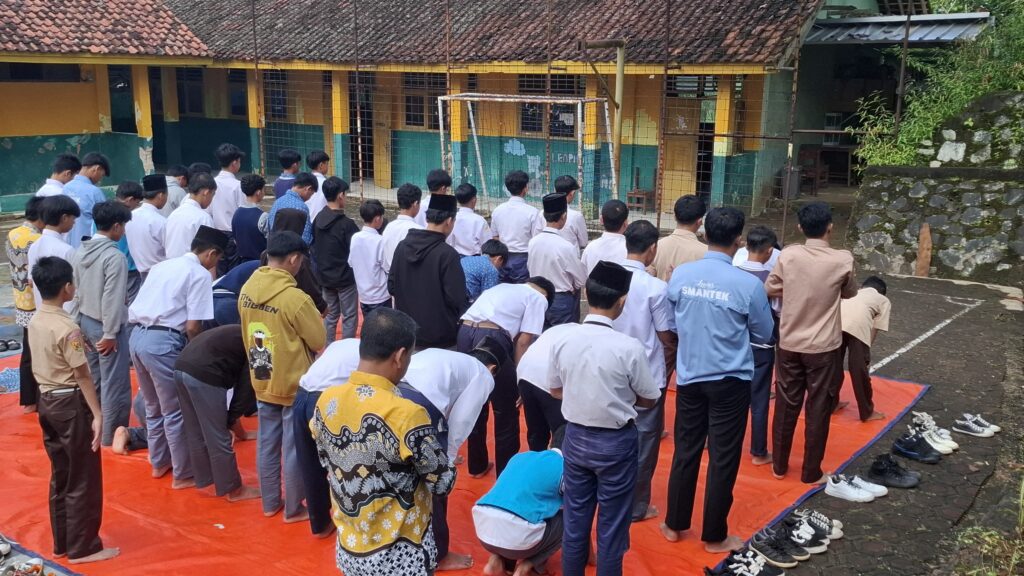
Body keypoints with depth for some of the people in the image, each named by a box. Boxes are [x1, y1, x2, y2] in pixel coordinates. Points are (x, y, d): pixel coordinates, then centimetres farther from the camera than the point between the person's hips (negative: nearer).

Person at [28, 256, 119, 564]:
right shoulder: (67, 328, -21)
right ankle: (83, 548, 11)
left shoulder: (35, 321, 4)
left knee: (60, 477, 18)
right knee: (83, 480, 3)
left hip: (46, 400, 9)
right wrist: (97, 415, -17)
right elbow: (82, 376, -20)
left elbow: (40, 366, 11)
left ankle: (62, 543, 28)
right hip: (71, 403, -8)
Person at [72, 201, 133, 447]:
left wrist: (78, 325, 14)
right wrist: (110, 333, -17)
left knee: (92, 378, 20)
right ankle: (112, 435, 10)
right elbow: (112, 299, -22)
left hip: (85, 321, 8)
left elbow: (74, 289, 8)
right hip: (105, 326, -8)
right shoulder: (114, 256, -20)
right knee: (114, 383, 2)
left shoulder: (80, 251, 4)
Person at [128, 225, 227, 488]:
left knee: (154, 406, 23)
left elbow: (137, 307, 17)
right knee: (175, 412, 6)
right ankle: (183, 475, 17)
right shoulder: (200, 274, -4)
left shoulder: (163, 265, 19)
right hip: (163, 341, -8)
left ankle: (159, 462, 38)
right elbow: (192, 326, -12)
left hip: (137, 335, 8)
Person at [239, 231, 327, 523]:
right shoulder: (295, 298, -25)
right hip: (294, 384, -6)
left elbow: (247, 332, 9)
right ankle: (294, 509, 21)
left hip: (262, 381, 6)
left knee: (267, 444, 18)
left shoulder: (247, 289, -4)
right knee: (294, 448, 8)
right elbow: (320, 341, -14)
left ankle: (270, 502, 32)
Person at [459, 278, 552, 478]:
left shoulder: (503, 288, 32)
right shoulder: (538, 299, 12)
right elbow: (523, 341, 0)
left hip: (464, 332, 7)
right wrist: (518, 380, 4)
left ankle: (477, 465, 38)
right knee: (506, 412, 11)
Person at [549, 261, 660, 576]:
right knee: (612, 524, 11)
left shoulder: (564, 340, -9)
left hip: (575, 437, 4)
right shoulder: (629, 347, -21)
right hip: (615, 442, -4)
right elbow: (650, 400, -6)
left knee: (574, 519, 18)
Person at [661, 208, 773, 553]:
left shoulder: (680, 275, -6)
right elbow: (764, 335, -1)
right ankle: (714, 537, 21)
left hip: (689, 376, 4)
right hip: (729, 381, -4)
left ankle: (674, 524, 29)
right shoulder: (748, 285, -16)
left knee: (685, 451, 16)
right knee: (722, 459, 8)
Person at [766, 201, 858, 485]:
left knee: (786, 405, 13)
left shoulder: (788, 255, -9)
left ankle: (779, 465, 25)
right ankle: (811, 472, 18)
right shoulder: (842, 260, -13)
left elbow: (770, 289, 2)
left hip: (789, 343, 3)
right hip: (823, 347, -2)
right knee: (818, 409, 8)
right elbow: (850, 293, 5)